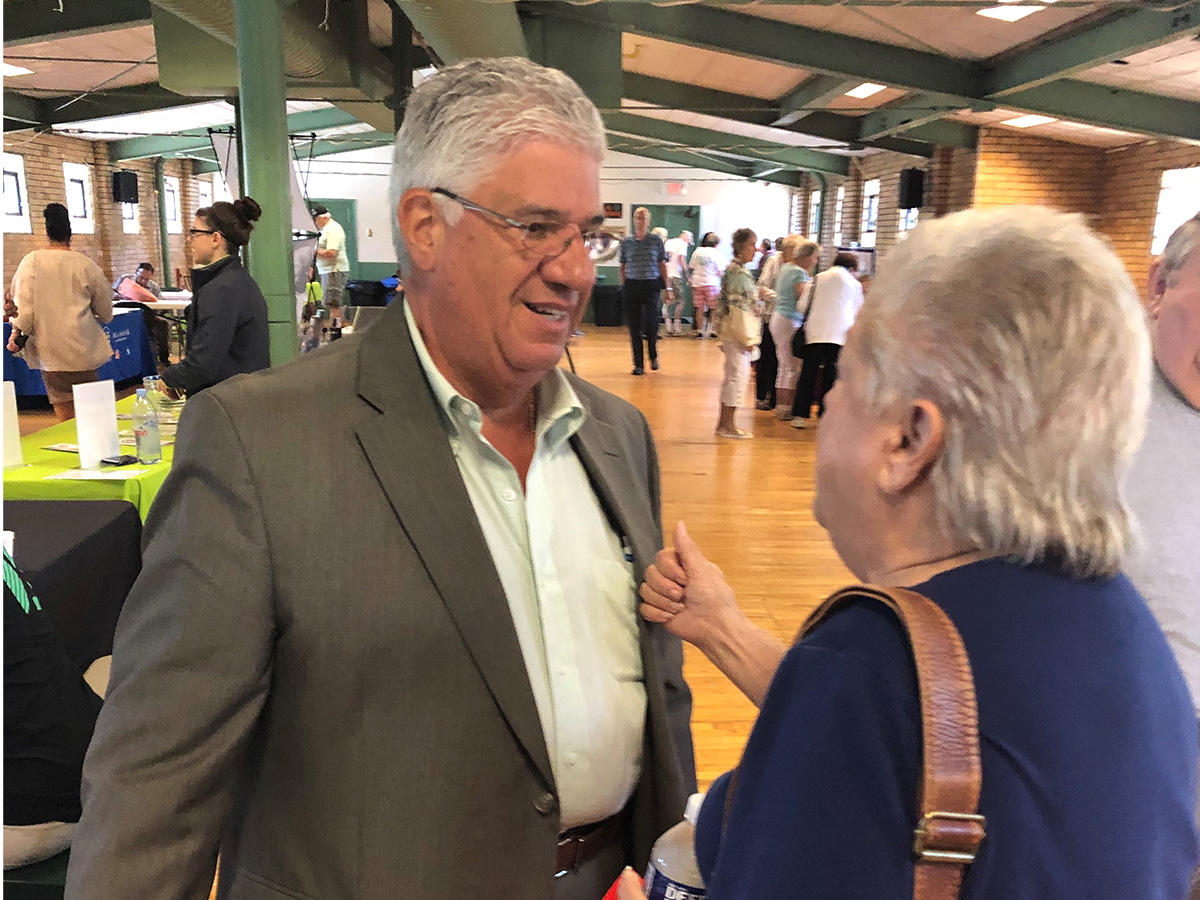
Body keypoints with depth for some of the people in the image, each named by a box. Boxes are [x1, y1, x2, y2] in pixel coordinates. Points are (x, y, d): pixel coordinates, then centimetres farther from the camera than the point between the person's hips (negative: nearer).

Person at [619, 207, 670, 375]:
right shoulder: (626, 241, 8)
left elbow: (662, 265, 8)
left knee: (650, 323, -10)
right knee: (634, 327, 1)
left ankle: (653, 356, 18)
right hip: (631, 286, 2)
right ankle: (638, 364, 9)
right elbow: (623, 267, 13)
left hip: (651, 286, -2)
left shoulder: (656, 241, 5)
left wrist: (667, 288, 5)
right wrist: (623, 286, 5)